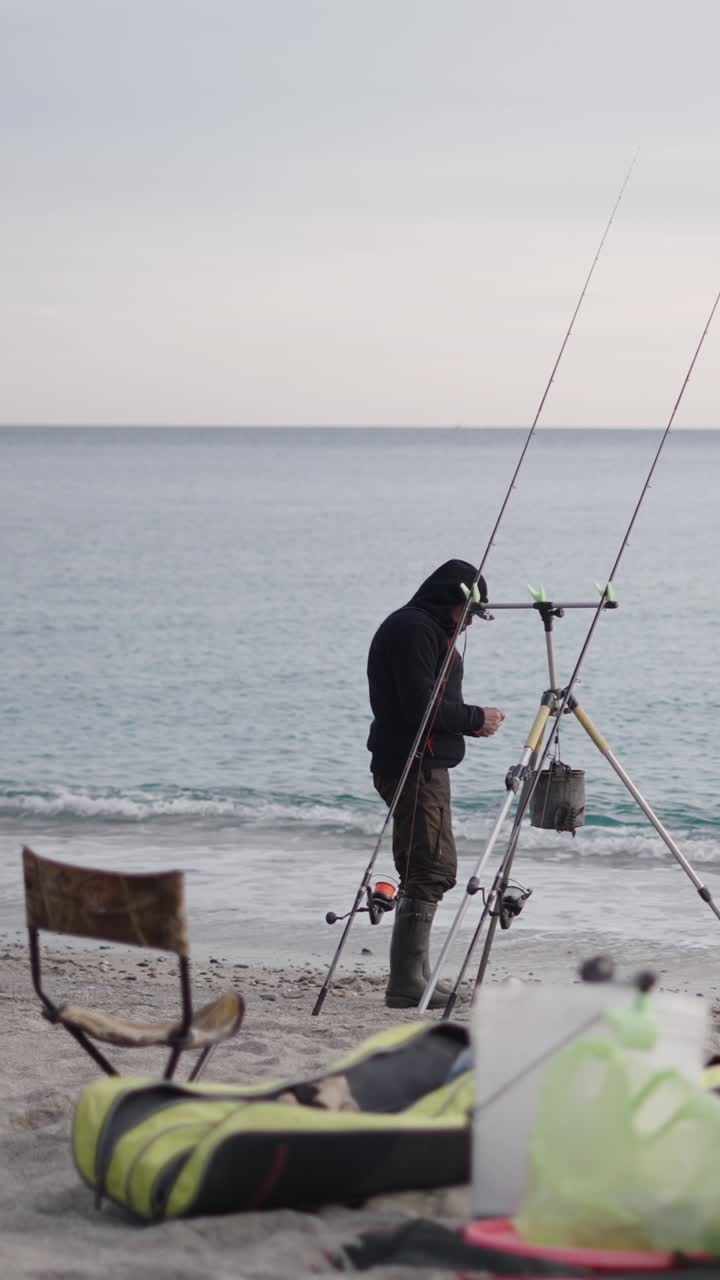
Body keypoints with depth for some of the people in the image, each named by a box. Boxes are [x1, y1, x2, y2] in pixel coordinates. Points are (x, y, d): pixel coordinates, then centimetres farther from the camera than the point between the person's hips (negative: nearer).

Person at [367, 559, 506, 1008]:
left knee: (435, 870, 13)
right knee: (429, 871, -13)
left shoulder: (426, 630, 21)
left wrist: (470, 721, 9)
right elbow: (421, 705, -21)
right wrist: (476, 719, -9)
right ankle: (407, 983, -13)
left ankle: (414, 978, 16)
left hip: (425, 765, 11)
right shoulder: (413, 629, -12)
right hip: (414, 765, -11)